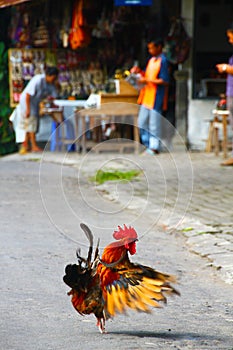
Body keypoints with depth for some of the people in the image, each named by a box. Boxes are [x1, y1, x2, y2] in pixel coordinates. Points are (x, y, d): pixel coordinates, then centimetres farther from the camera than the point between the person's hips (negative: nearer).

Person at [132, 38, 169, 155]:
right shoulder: (151, 60, 14)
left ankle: (154, 147, 4)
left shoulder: (163, 61, -12)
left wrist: (147, 81, -18)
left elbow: (164, 81, -17)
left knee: (154, 123, -3)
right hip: (146, 97, 9)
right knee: (142, 122, 11)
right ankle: (147, 144, 21)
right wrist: (140, 72, 4)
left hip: (156, 97, -9)